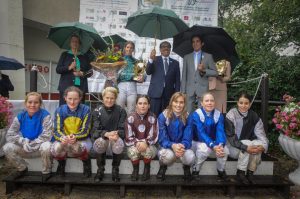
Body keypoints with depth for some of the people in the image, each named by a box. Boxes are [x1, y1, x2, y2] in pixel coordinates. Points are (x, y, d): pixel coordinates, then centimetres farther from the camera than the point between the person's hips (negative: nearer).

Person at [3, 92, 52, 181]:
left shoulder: (45, 115, -16)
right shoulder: (20, 116, -5)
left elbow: (46, 136, -20)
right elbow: (10, 135, -6)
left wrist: (31, 144, -21)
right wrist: (23, 141, -22)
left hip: (40, 147, -4)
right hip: (24, 148, 4)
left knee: (46, 146, -37)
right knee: (7, 148, -19)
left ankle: (46, 171, -7)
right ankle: (22, 168, 8)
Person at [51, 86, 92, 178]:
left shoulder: (85, 110, -10)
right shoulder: (59, 110, -4)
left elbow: (85, 131, -12)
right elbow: (57, 131, -9)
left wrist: (75, 137, -34)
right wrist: (62, 138, -34)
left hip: (82, 139, -2)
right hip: (64, 140, 2)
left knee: (78, 147, -37)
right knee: (55, 148, -31)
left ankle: (86, 161, 0)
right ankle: (61, 162, 7)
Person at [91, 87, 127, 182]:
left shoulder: (121, 111, -4)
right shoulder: (97, 111, -4)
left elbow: (123, 129, -6)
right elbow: (95, 130, -10)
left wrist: (117, 134, -30)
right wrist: (107, 134, -31)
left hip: (116, 137, 0)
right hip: (101, 137, 0)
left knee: (119, 145, -35)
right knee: (100, 142, -35)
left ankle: (115, 170, -7)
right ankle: (100, 169, -9)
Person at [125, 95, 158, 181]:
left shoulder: (152, 118, -11)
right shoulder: (130, 118, -10)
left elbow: (153, 136, -11)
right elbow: (128, 138, -10)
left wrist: (145, 142, -29)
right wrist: (137, 143, -29)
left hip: (148, 144, 0)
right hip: (134, 144, 0)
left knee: (147, 151, -33)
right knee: (133, 151, -33)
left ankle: (147, 168, 0)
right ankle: (135, 169, 0)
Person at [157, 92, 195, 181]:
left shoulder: (187, 117, -10)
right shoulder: (163, 116, -15)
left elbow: (188, 139, -13)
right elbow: (162, 139, -16)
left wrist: (182, 146, -37)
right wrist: (173, 145, -38)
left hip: (182, 147, 2)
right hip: (167, 147, -1)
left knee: (190, 157, -31)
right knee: (169, 155, -36)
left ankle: (186, 167, 10)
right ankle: (163, 166, 4)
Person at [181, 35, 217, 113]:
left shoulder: (208, 56, 10)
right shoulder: (187, 57, 14)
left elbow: (215, 72, 8)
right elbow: (184, 76, 10)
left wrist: (204, 70, -11)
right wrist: (183, 91, 2)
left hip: (203, 89, -1)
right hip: (189, 90, 2)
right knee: (188, 113, 1)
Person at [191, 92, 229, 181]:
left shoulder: (219, 115, -5)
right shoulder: (196, 114, -17)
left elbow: (220, 131, -16)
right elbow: (201, 133, -26)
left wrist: (221, 145, -38)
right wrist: (213, 146, -40)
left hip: (214, 143, 4)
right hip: (198, 142, -3)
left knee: (224, 150, -24)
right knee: (205, 148, -35)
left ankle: (221, 171, 6)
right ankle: (195, 170, -9)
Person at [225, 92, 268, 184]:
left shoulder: (254, 116, -3)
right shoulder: (231, 115, -17)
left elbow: (261, 134, -8)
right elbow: (230, 137, -21)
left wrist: (263, 145, -29)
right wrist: (246, 147, -32)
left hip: (249, 143, 4)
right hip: (233, 146, -4)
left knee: (258, 144, -24)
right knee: (247, 143, -31)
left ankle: (250, 173, -10)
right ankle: (240, 173, -13)